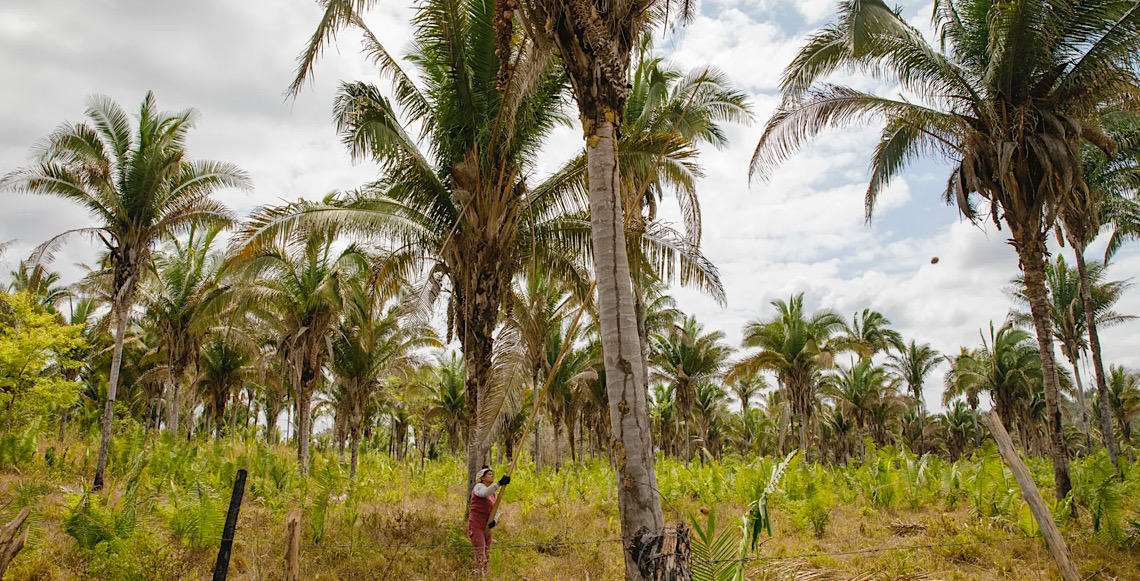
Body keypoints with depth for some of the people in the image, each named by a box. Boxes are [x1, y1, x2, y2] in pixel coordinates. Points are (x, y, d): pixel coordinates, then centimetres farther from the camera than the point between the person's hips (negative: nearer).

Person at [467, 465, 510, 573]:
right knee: (480, 558, -13)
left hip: (486, 528, 8)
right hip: (476, 526, -8)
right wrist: (499, 483, -41)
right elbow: (484, 493, -32)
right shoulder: (479, 487, -7)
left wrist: (494, 520, -6)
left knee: (487, 559, 8)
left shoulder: (493, 493, 16)